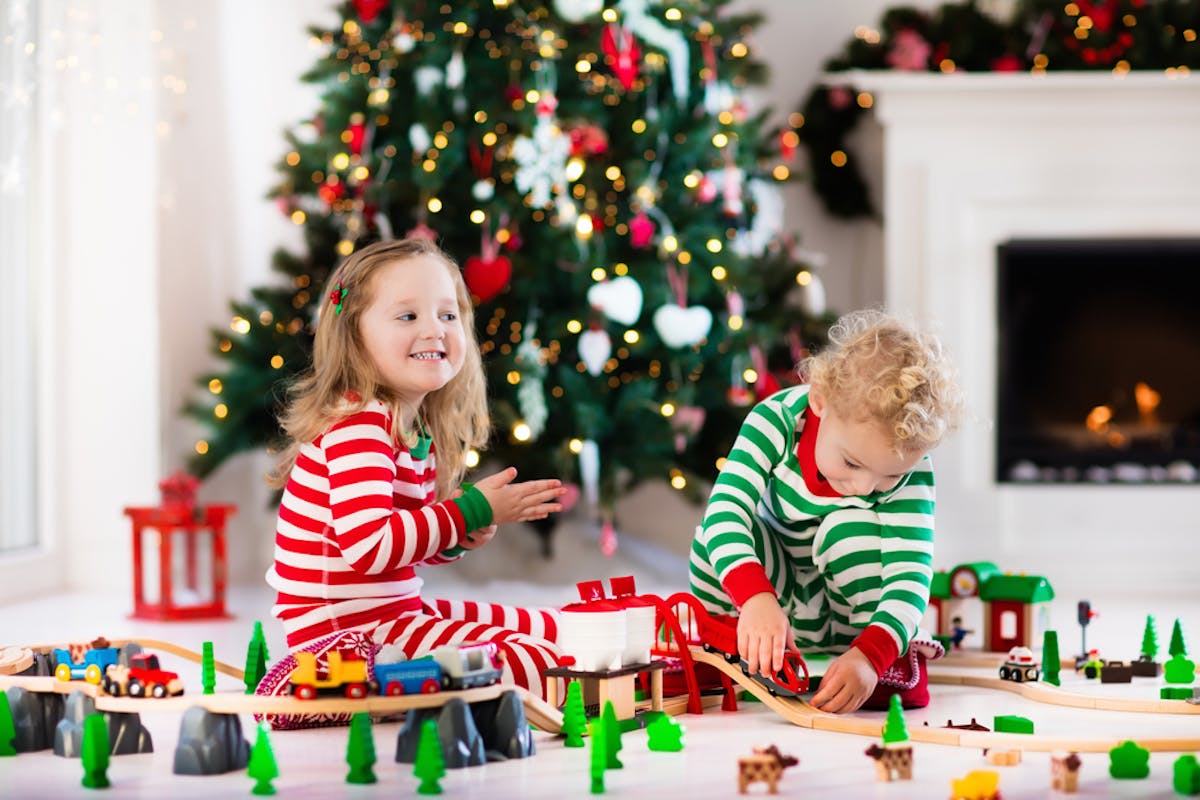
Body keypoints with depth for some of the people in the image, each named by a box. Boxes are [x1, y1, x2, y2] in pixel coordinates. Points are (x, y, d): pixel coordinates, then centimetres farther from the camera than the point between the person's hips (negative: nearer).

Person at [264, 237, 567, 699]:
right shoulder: (358, 427, -18)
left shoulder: (416, 429, 11)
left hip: (399, 608, 10)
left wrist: (456, 534, 0)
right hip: (347, 633, -10)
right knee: (537, 664, -20)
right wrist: (470, 512, -20)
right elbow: (367, 544, -31)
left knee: (551, 630, 17)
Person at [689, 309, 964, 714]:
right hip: (775, 595, 0)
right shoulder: (779, 419, -27)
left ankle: (891, 661, -13)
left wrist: (871, 655, -50)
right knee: (722, 533, -29)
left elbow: (910, 573, -32)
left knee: (850, 526, -30)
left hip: (851, 605, 0)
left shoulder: (911, 468, -25)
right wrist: (756, 597, -56)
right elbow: (726, 507, -39)